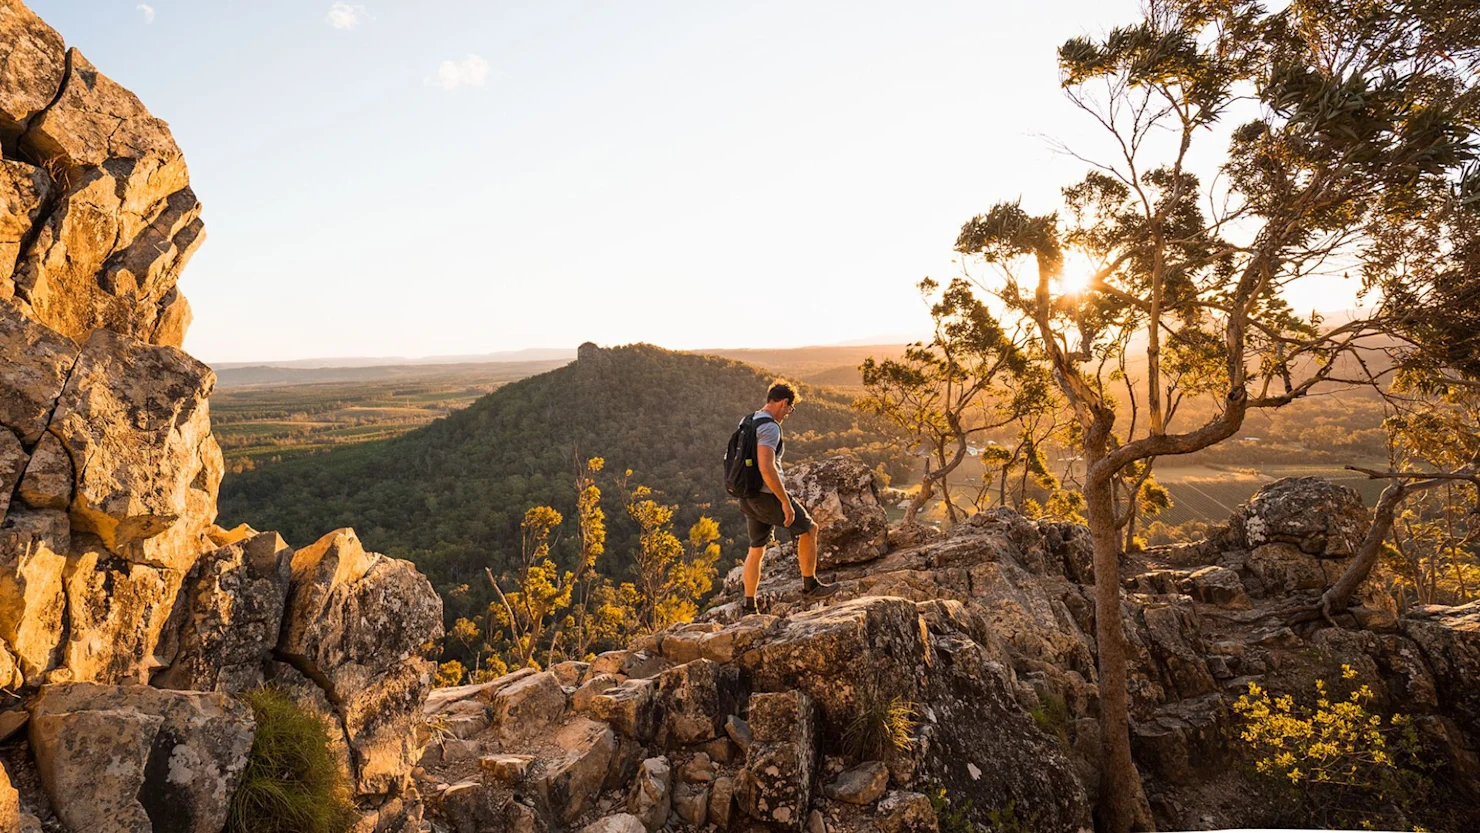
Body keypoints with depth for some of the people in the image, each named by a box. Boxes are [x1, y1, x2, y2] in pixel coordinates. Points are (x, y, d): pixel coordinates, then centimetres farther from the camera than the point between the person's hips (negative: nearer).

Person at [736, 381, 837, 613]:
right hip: (767, 496, -9)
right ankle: (810, 585, 19)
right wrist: (786, 502, -24)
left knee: (756, 549, 18)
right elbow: (766, 468, -29)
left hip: (747, 497, 9)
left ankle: (749, 606, 22)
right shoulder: (769, 427, -18)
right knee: (809, 529, 10)